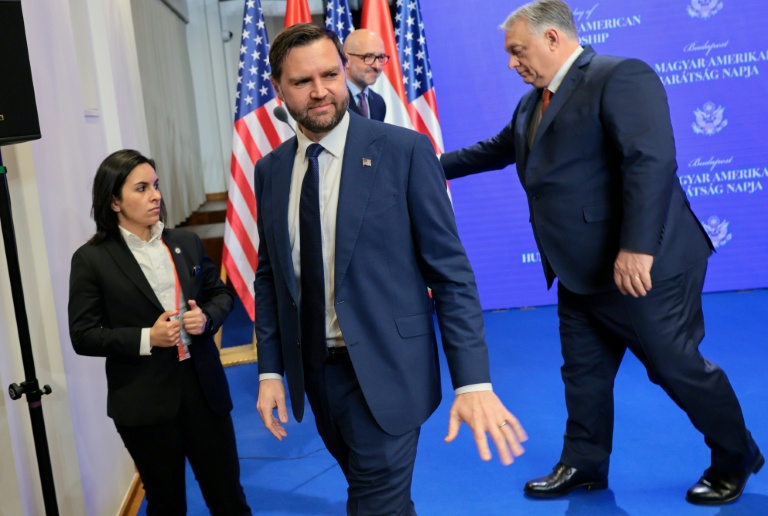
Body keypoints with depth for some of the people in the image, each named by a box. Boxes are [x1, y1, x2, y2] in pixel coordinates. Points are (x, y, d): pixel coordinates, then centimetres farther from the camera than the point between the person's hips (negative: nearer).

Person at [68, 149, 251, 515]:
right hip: (145, 400, -3)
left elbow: (221, 294, 13)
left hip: (203, 387, 3)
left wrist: (207, 317, -9)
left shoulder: (187, 243, 3)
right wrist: (146, 339, -19)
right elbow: (83, 336, -8)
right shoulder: (92, 259, -7)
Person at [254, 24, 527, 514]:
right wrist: (270, 369, 5)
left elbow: (451, 272, -11)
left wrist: (473, 380, -18)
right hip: (312, 370, 5)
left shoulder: (405, 150, -10)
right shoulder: (271, 169, 4)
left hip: (383, 370, -4)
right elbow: (270, 274, 10)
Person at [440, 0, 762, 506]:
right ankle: (584, 465, 32)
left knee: (678, 367, 5)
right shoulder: (532, 103, 14)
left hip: (641, 268, -8)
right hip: (581, 273, 9)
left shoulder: (621, 75, -14)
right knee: (584, 371, 16)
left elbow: (651, 161, -25)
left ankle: (736, 460, 28)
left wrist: (637, 249, -30)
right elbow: (495, 149, 31)